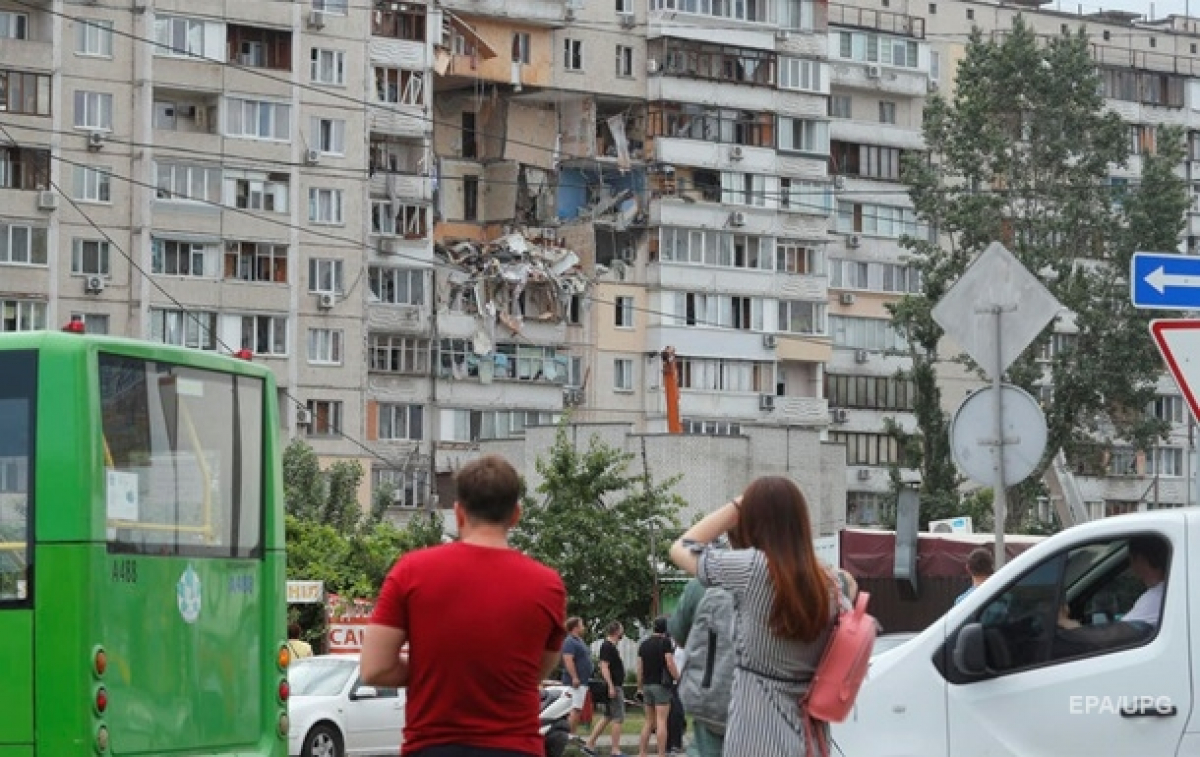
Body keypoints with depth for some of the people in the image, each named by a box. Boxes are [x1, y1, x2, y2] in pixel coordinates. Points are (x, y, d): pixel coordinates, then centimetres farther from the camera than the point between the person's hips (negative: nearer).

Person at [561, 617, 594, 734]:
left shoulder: (579, 641, 20)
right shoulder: (570, 642, -13)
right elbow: (568, 660, -23)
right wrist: (574, 677, -28)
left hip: (583, 682, 11)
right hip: (576, 683, -11)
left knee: (578, 710, 10)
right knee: (576, 709, -14)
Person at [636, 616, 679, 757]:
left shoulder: (644, 644, 12)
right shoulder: (665, 642, -6)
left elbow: (640, 668, 12)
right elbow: (670, 663, -13)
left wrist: (640, 688, 15)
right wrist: (678, 679, -6)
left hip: (647, 685, 6)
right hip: (661, 684, -6)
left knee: (649, 722, 11)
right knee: (661, 721, -7)